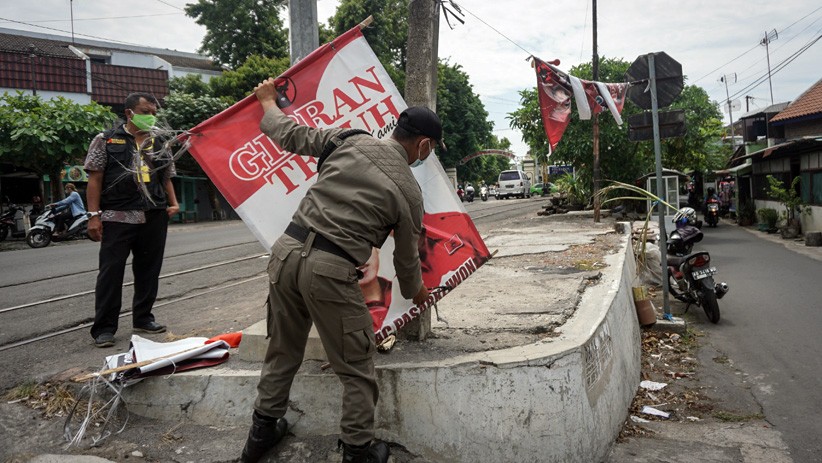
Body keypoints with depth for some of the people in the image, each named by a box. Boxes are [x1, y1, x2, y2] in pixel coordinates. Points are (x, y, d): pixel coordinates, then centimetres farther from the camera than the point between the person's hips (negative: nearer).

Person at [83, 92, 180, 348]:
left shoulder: (159, 144, 14)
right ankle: (104, 327, 6)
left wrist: (173, 203, 3)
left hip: (154, 218, 4)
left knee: (149, 270, 9)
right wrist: (94, 215, -8)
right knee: (111, 272, -2)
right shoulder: (106, 140, 3)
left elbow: (166, 178, 20)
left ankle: (143, 318, 23)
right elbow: (95, 178, -1)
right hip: (117, 218, -4)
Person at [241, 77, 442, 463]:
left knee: (283, 351, 24)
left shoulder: (350, 140, 9)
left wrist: (268, 103, 37)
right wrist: (415, 292, 34)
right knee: (357, 368, 13)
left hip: (286, 249, 6)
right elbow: (406, 257, 14)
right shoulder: (409, 190, 3)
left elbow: (292, 135, 16)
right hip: (330, 270, -5)